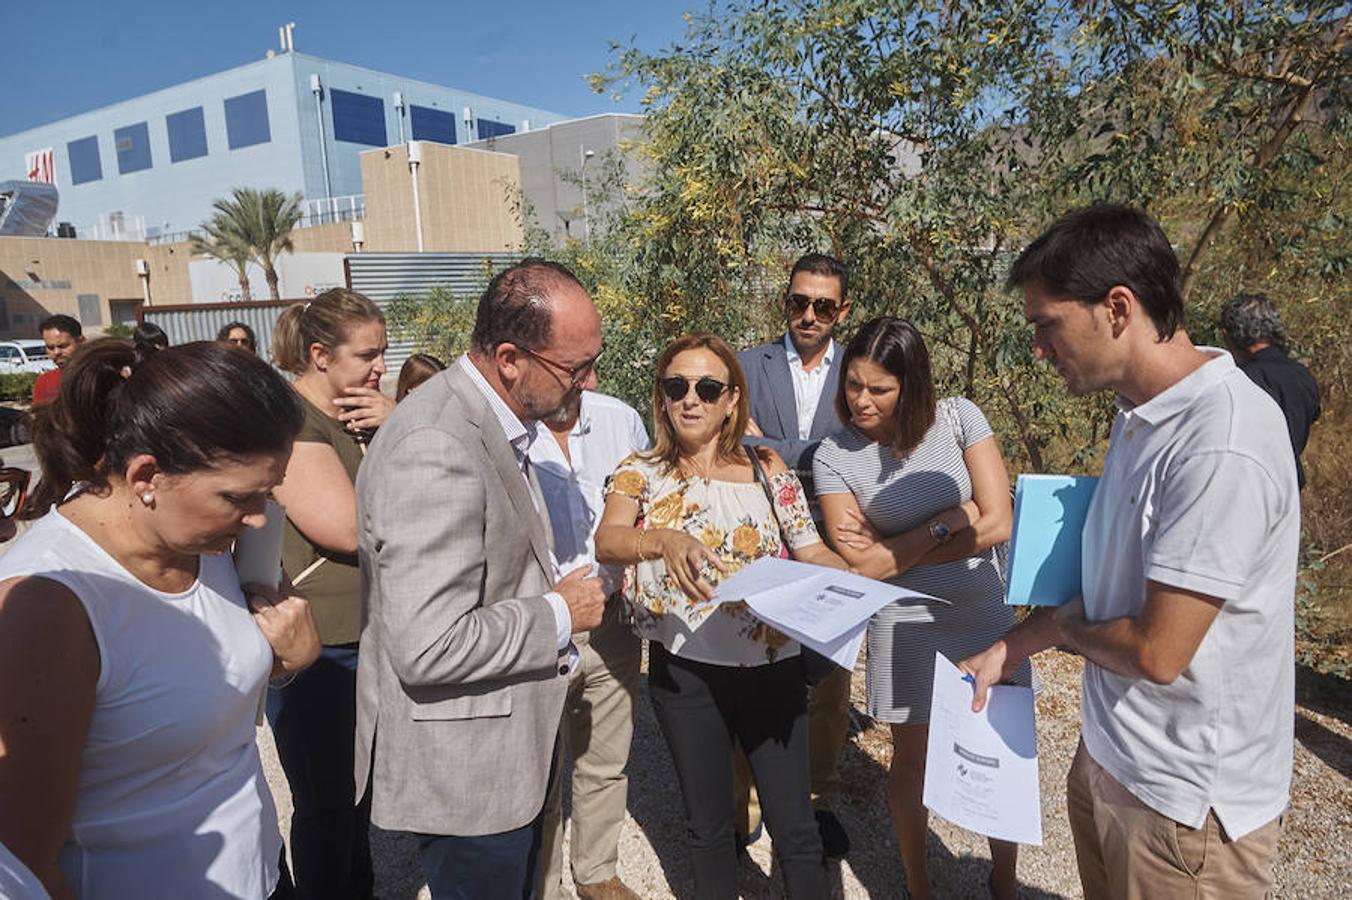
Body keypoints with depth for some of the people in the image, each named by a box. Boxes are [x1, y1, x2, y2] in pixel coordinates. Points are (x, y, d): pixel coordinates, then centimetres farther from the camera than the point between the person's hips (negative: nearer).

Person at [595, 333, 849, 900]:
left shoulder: (767, 468, 1)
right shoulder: (640, 474, -2)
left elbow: (811, 551, 3)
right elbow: (606, 541, -20)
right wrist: (664, 539, -40)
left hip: (772, 667, 0)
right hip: (684, 673, 0)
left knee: (794, 826, 7)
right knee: (707, 825, 17)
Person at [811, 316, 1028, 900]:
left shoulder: (958, 418, -8)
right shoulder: (834, 458, -11)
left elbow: (997, 524, -13)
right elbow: (863, 566, -14)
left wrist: (894, 550, -13)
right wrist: (949, 522, -13)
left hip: (983, 613, 1)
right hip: (906, 628, -1)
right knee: (913, 760, 15)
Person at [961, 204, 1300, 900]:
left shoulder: (1222, 447, -28)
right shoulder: (1140, 415, 2)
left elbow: (1156, 652, -26)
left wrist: (1064, 626, -6)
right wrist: (1012, 647, 6)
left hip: (1185, 799, -8)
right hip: (1108, 751, 8)